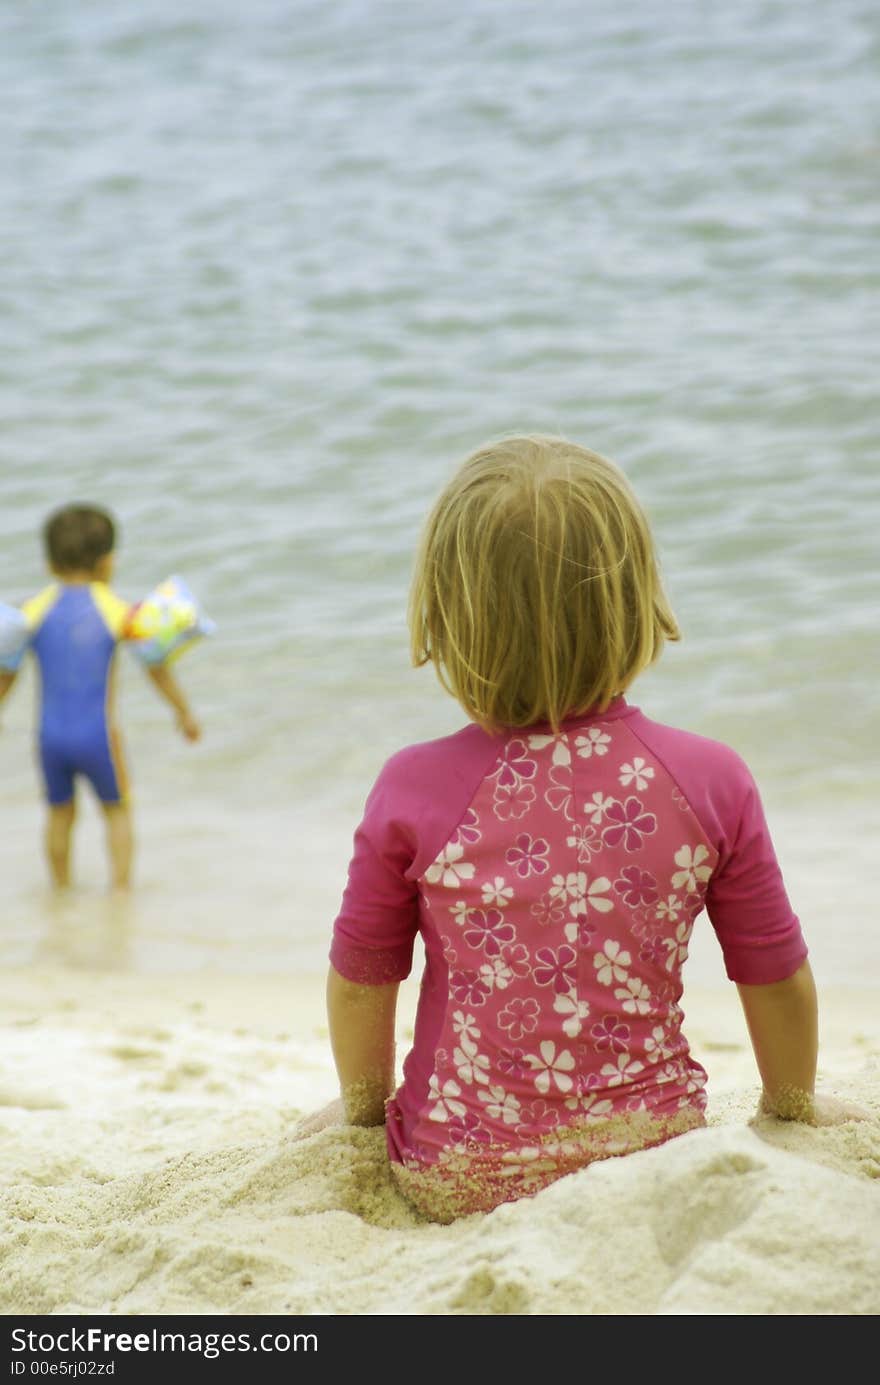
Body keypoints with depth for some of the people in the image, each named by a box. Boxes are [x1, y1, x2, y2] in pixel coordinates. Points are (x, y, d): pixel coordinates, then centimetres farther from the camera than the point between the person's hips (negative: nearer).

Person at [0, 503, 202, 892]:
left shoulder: (35, 611, 0)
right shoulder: (116, 611, -6)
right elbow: (157, 669, 1)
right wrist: (184, 713, 13)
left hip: (51, 735, 2)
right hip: (97, 735, -2)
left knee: (60, 811, 23)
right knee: (117, 810, 19)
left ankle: (61, 887, 31)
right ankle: (121, 885, 15)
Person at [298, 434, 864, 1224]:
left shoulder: (415, 789, -11)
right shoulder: (711, 781, -9)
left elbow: (361, 984, 1)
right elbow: (777, 982, 3)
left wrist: (363, 1105, 23)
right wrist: (793, 1103, 24)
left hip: (459, 1181, -1)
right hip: (653, 1153, 1)